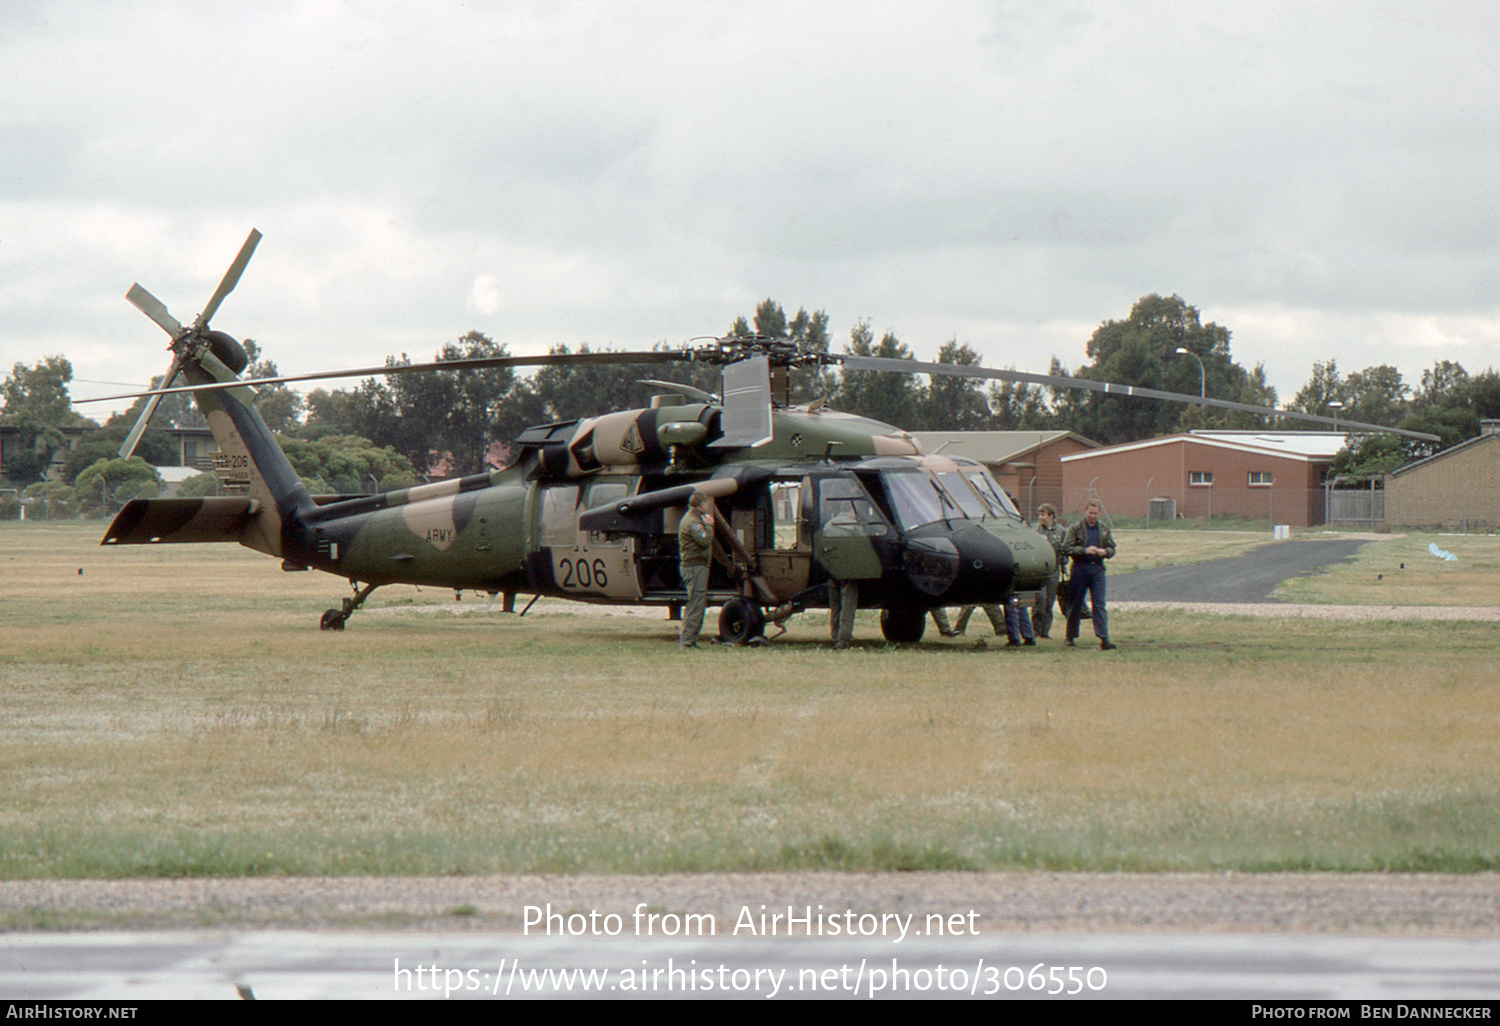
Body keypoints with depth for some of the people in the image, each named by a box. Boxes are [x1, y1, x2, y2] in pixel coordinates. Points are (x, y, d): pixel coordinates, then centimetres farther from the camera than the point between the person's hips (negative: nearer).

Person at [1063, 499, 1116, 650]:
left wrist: (1104, 552, -7)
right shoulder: (1076, 528, 1)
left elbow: (1112, 549, 16)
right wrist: (1085, 550, -19)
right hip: (1080, 568, -2)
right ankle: (1070, 637, 18)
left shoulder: (1104, 530, 12)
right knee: (1075, 604, 6)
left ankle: (1104, 638, -13)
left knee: (1099, 604, -6)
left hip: (1097, 569, 2)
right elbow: (1066, 547, -7)